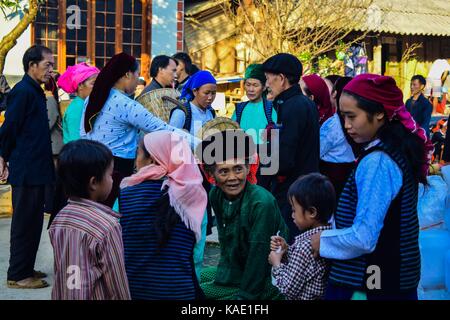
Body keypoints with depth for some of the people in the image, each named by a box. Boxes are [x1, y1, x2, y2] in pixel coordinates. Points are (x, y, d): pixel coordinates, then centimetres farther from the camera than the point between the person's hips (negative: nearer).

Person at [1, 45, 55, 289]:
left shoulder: (35, 92, 15)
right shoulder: (23, 91, -15)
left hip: (36, 170, 9)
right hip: (26, 170, -9)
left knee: (32, 222, 15)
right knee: (25, 223, -1)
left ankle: (26, 268, 25)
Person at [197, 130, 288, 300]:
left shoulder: (261, 203, -26)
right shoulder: (216, 195, -5)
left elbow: (258, 256, -21)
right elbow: (226, 243, 5)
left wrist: (246, 295, -16)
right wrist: (222, 277, -3)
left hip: (266, 281, -7)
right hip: (234, 271, 7)